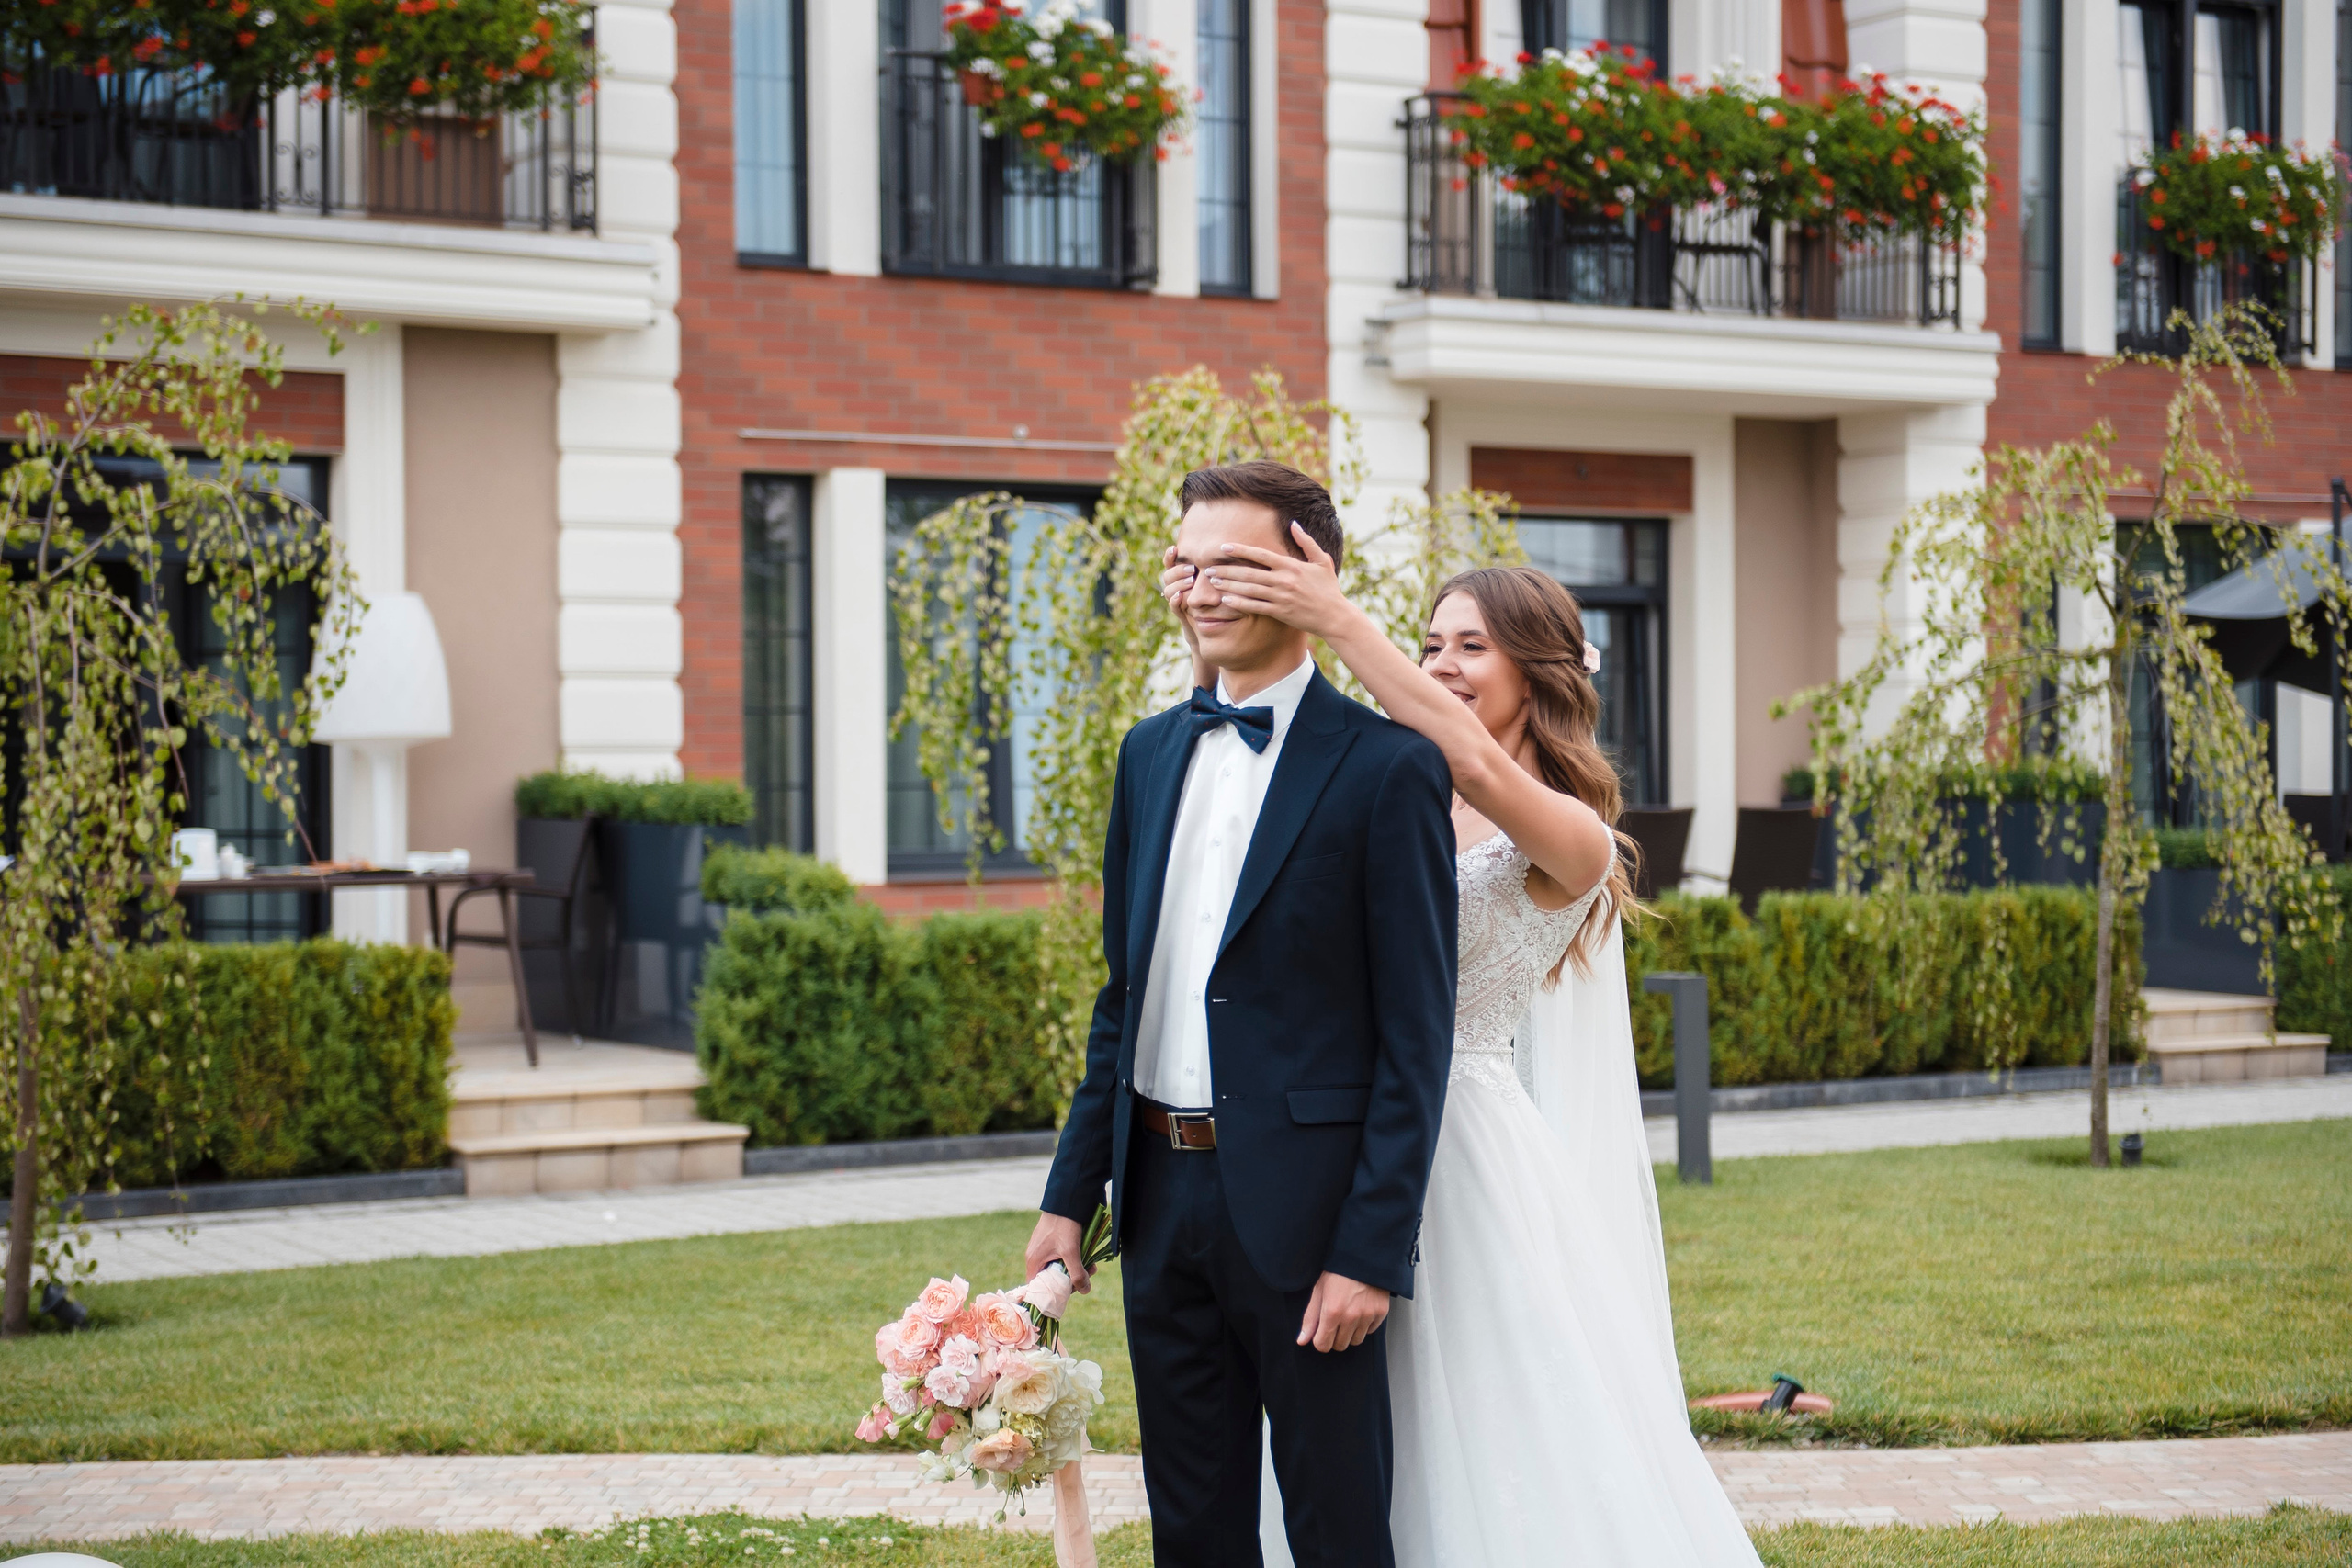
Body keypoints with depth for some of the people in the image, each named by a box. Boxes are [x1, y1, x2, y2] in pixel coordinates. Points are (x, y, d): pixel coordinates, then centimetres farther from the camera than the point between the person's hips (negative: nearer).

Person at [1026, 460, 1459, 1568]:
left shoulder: (1388, 770, -9)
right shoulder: (1151, 752, 11)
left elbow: (1417, 1038, -11)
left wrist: (1372, 1253, -15)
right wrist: (1072, 1190, 11)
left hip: (1302, 1206, -6)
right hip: (1163, 1196, 6)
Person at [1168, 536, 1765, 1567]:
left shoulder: (1571, 839, -7)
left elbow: (1476, 764, -27)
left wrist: (1338, 621, -29)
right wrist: (1213, 633, -14)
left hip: (1466, 1148, -5)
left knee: (1499, 1448, 0)